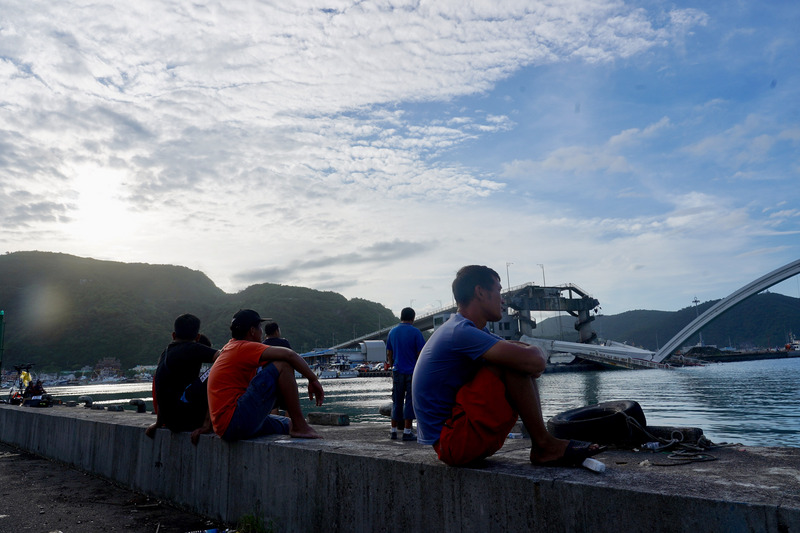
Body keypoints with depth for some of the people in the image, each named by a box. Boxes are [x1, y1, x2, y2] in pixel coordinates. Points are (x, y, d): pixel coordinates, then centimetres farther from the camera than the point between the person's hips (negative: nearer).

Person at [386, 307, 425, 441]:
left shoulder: (392, 332, 7)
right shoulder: (415, 332, -7)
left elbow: (389, 353, 12)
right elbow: (421, 353, -9)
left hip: (397, 372, 4)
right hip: (412, 372, -4)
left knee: (396, 402, 12)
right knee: (410, 401, 1)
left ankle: (393, 431, 16)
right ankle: (407, 432, 1)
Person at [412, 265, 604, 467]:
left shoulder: (459, 329, 14)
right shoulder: (461, 332, -20)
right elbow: (534, 361, -28)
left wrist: (534, 355, -9)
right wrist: (538, 353, -4)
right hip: (452, 443, -11)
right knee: (512, 362, -20)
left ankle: (543, 448, -1)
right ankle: (543, 445, -8)